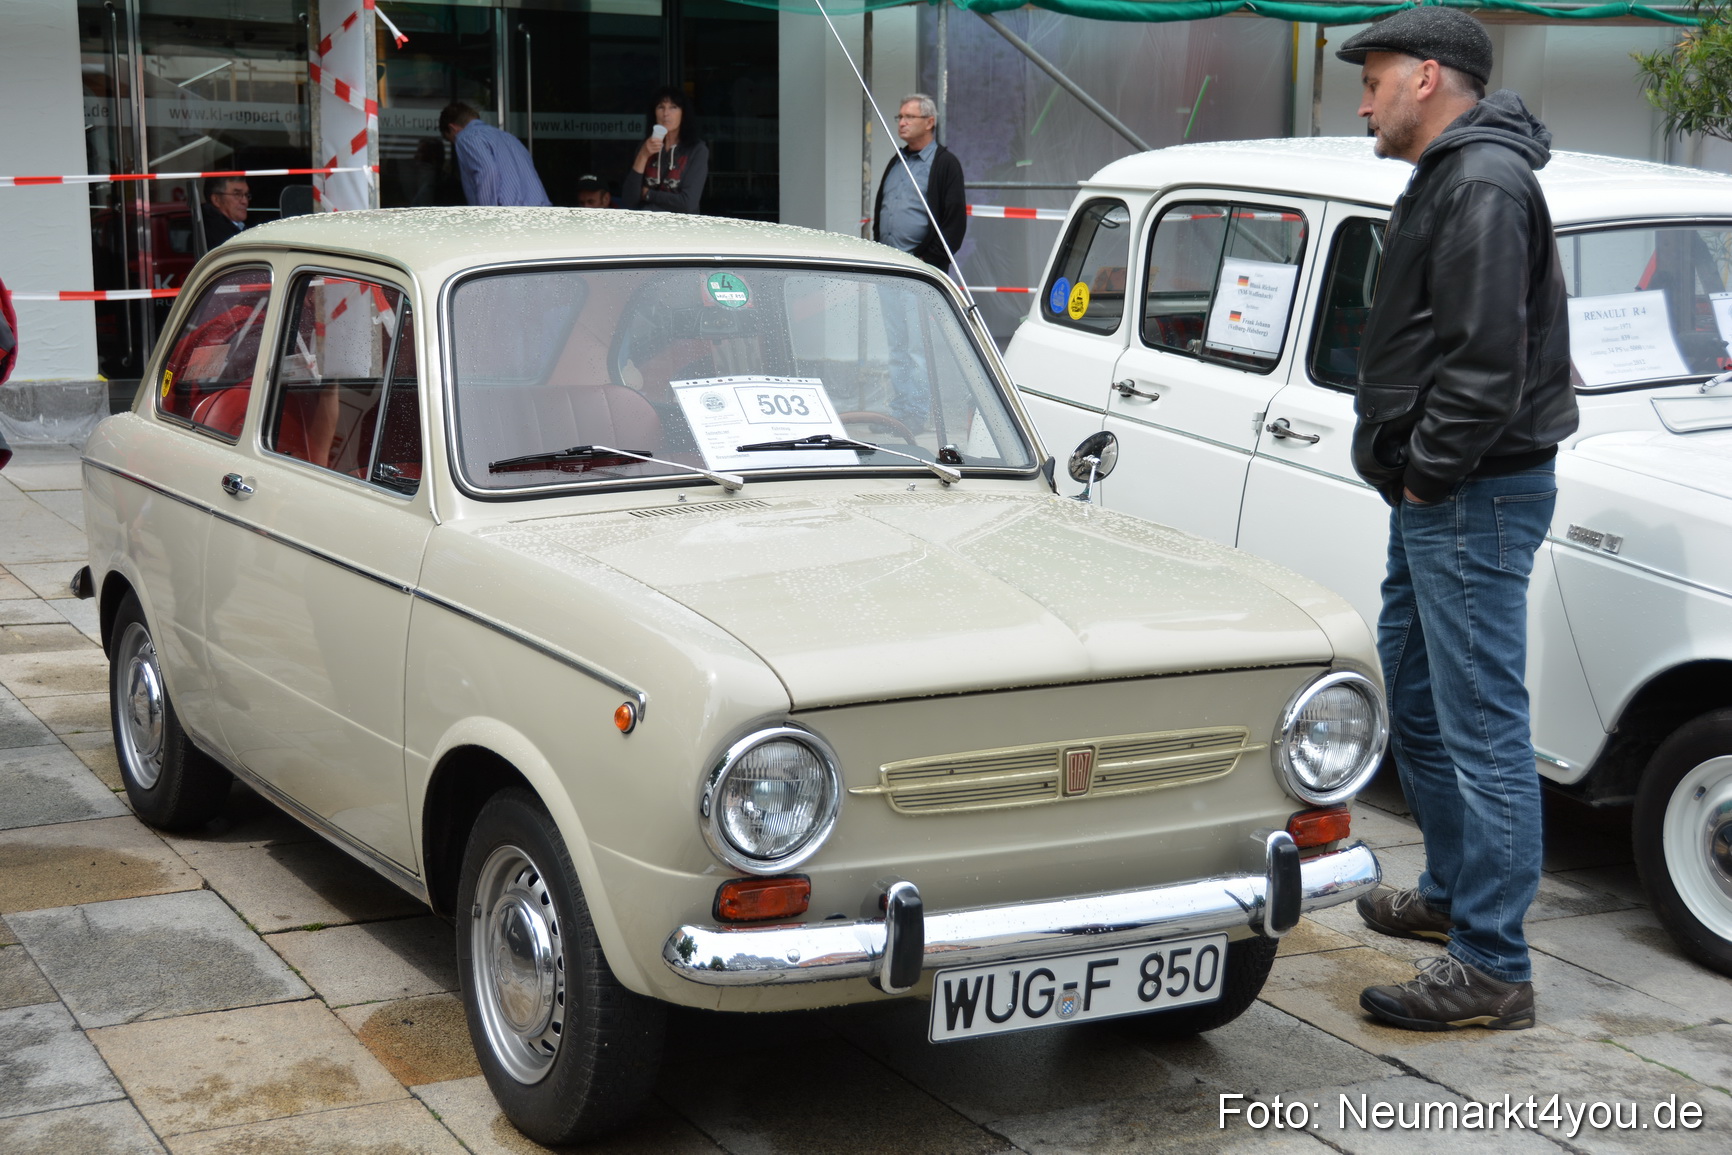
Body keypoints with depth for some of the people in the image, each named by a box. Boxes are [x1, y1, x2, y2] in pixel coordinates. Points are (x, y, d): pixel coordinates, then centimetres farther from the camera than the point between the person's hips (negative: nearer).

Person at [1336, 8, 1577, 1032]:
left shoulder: (1482, 185, -17)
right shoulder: (1452, 179, 17)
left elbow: (1488, 362, -25)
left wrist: (1427, 474, -16)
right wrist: (1410, 472, 12)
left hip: (1477, 499, -11)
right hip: (1441, 501, 11)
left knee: (1483, 727, -8)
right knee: (1414, 698, 21)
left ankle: (1493, 971, -2)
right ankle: (1455, 895, 36)